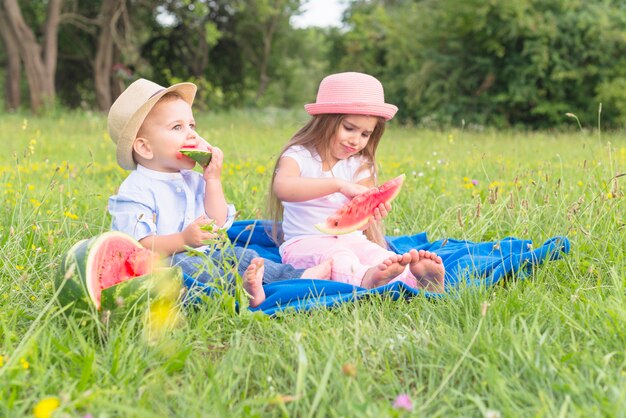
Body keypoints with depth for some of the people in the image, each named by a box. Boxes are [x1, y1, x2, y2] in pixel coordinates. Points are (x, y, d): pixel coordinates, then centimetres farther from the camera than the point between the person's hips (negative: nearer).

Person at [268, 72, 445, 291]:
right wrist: (338, 185, -36)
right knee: (336, 256, -37)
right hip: (305, 242, -4)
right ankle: (365, 279, -66)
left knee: (379, 255, -28)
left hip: (350, 240, 4)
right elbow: (282, 188, -29)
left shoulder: (360, 166, 8)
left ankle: (414, 277, -57)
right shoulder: (298, 156, -4)